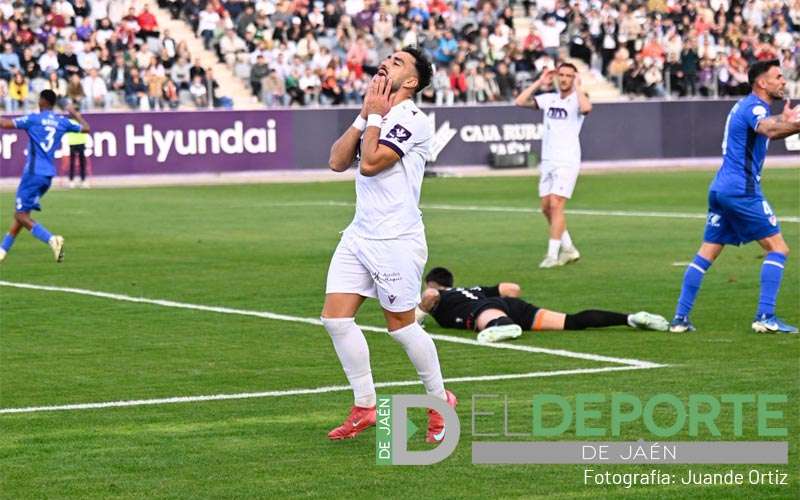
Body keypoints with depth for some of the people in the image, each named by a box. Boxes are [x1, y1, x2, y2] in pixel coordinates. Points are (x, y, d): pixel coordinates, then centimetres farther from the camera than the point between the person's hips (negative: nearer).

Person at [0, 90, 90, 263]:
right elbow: (85, 128, 24)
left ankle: (52, 239, -27)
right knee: (21, 213, 17)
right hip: (48, 175, 7)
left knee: (21, 215, -7)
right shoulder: (62, 122, 9)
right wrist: (75, 114, 41)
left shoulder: (33, 118, -5)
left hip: (33, 173, -7)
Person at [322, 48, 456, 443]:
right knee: (335, 318, 0)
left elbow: (370, 163, -21)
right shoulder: (375, 116, 13)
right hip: (359, 233, 8)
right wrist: (363, 117, 0)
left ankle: (439, 399, 20)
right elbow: (338, 161, 6)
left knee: (401, 327, 0)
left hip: (395, 239, -8)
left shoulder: (412, 120, -13)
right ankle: (365, 408, 9)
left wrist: (375, 117, -11)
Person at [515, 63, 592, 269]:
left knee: (556, 205, -13)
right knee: (546, 207, 8)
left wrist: (577, 86, -17)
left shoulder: (578, 99, -6)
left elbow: (586, 107, -30)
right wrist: (539, 82, 3)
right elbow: (520, 102, 4)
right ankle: (569, 248, 20)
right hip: (547, 160, 7)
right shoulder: (549, 99, 10)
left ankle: (553, 254, -11)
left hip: (567, 161, -7)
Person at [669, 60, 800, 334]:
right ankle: (765, 317, -11)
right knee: (777, 248, -4)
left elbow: (767, 132, 37)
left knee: (707, 253, 8)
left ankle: (680, 318, 4)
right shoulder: (755, 106, -10)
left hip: (719, 189, 10)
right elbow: (767, 128, -33)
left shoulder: (747, 106, 20)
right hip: (742, 190, -10)